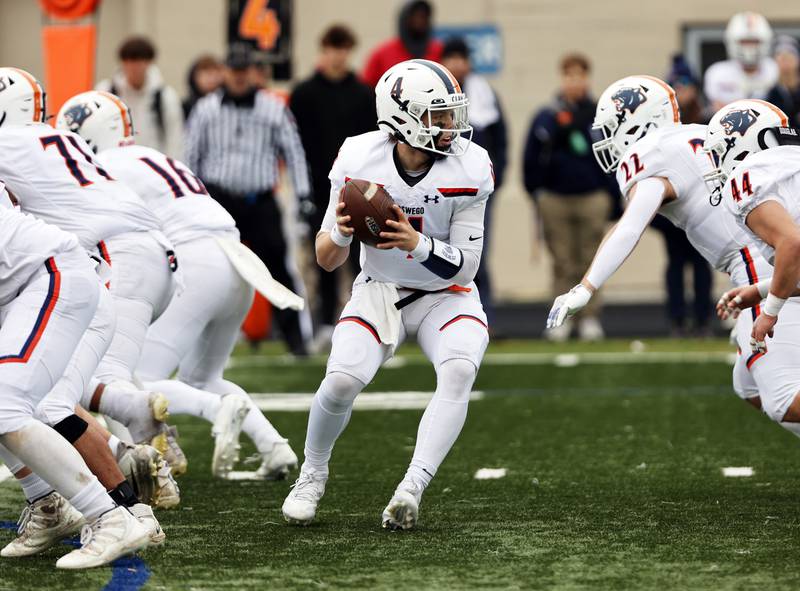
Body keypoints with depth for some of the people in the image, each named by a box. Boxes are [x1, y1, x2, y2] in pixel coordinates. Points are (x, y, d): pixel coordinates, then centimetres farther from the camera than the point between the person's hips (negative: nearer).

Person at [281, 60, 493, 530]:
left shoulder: (469, 169, -19)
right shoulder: (361, 161, -17)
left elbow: (465, 267, -16)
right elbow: (328, 260, -9)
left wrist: (418, 244, -35)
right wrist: (341, 232, -32)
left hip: (446, 296, 0)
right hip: (380, 292, 0)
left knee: (460, 370, -30)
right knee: (343, 380, -22)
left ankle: (412, 488, -30)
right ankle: (313, 474, 7)